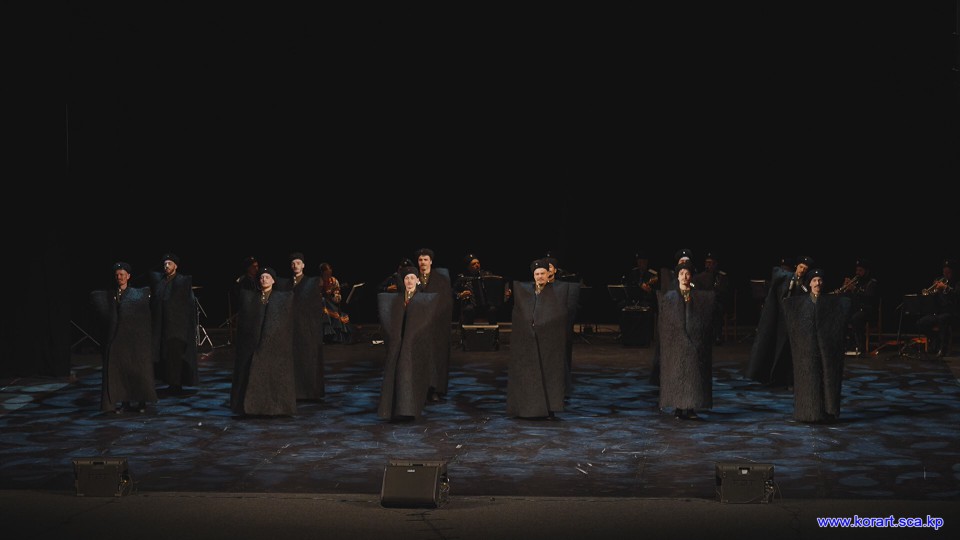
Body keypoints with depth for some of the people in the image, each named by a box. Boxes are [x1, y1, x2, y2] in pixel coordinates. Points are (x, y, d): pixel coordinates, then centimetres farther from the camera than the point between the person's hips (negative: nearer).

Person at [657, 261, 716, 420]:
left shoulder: (699, 296, 8)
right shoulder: (669, 296, 8)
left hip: (694, 339, 0)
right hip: (676, 340, 0)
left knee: (693, 372, -1)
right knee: (676, 372, -2)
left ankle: (691, 407, 4)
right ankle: (678, 407, 2)